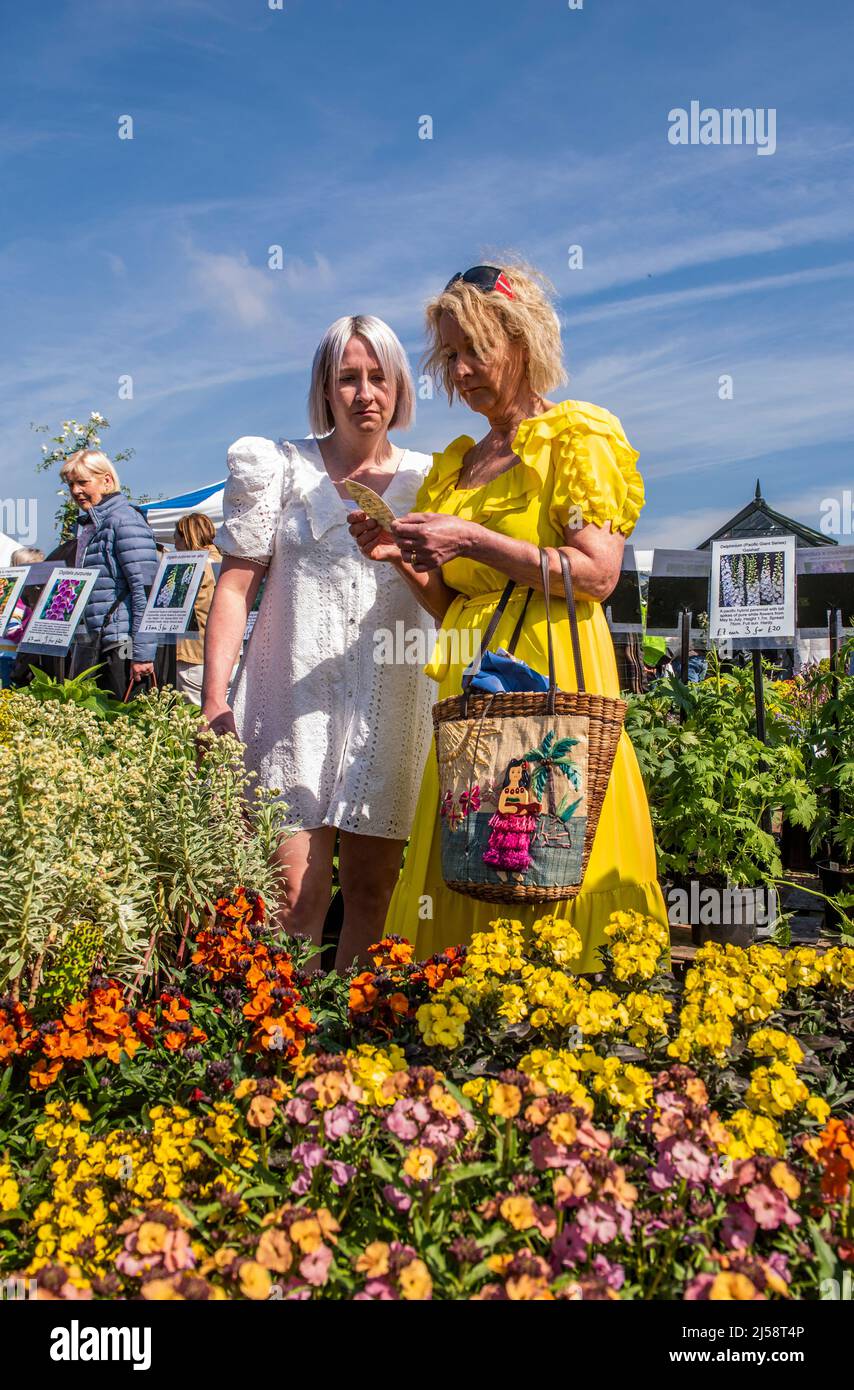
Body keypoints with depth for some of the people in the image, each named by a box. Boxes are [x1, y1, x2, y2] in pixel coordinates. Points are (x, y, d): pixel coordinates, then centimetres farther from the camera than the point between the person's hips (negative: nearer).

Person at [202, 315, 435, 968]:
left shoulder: (425, 480, 12)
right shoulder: (278, 466, 8)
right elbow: (235, 584, 3)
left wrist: (399, 552, -9)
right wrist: (215, 695, -5)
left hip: (389, 703, 2)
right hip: (295, 693, -2)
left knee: (372, 888, 5)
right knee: (295, 895, -7)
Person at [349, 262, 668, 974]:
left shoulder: (578, 437, 1)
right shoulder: (454, 465, 19)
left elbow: (598, 574, -12)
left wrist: (474, 540, -15)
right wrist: (402, 556, 2)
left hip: (553, 675, -6)